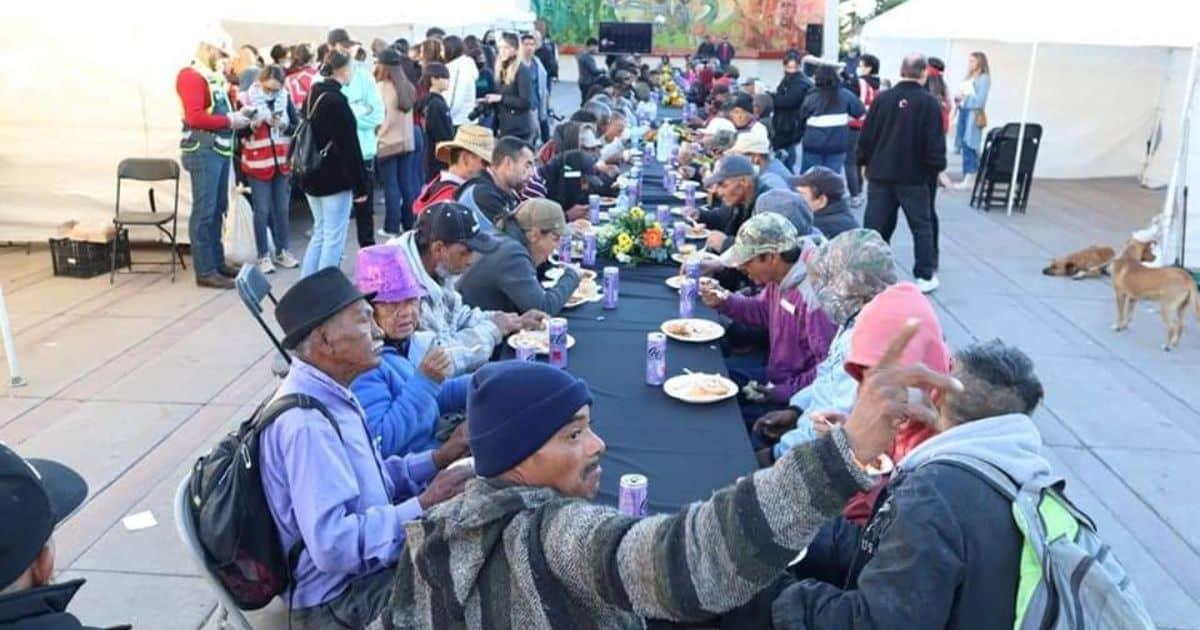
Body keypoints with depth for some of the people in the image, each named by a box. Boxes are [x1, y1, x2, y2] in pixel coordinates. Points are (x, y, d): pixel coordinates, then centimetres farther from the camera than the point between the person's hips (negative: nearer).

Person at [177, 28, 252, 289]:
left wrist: (237, 113, 7)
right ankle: (205, 271, -3)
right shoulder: (191, 76, -11)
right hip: (203, 151, -9)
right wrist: (230, 121, -16)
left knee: (218, 210, 14)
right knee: (204, 212, -6)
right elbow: (195, 117, -21)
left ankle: (217, 262, 23)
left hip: (220, 149, 9)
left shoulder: (214, 76, 18)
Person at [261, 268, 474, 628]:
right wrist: (424, 506, -26)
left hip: (366, 571, 9)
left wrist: (442, 458, 0)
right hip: (342, 600, -9)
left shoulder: (328, 396, 5)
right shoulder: (306, 422, -26)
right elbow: (333, 546, -31)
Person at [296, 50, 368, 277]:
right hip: (335, 178, -9)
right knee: (334, 237, -1)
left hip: (312, 176, 9)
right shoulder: (337, 101, -16)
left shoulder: (312, 95, 10)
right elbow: (349, 147, -18)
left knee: (320, 232, 18)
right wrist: (360, 184, -14)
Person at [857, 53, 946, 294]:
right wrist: (937, 168, 4)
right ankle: (925, 276, 13)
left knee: (874, 225, 7)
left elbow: (866, 136, 1)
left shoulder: (882, 98, -2)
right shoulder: (929, 102, -9)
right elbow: (935, 142, -9)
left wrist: (865, 162, 13)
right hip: (914, 176, -2)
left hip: (880, 173, 2)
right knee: (921, 226, 10)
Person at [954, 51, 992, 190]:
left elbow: (980, 100, -10)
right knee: (964, 146, 5)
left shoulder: (984, 78, -2)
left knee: (971, 146, -12)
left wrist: (964, 97, -13)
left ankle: (970, 179, -13)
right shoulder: (967, 78, 19)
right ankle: (966, 178, 8)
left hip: (974, 115, -7)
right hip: (963, 112, 7)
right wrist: (957, 98, -3)